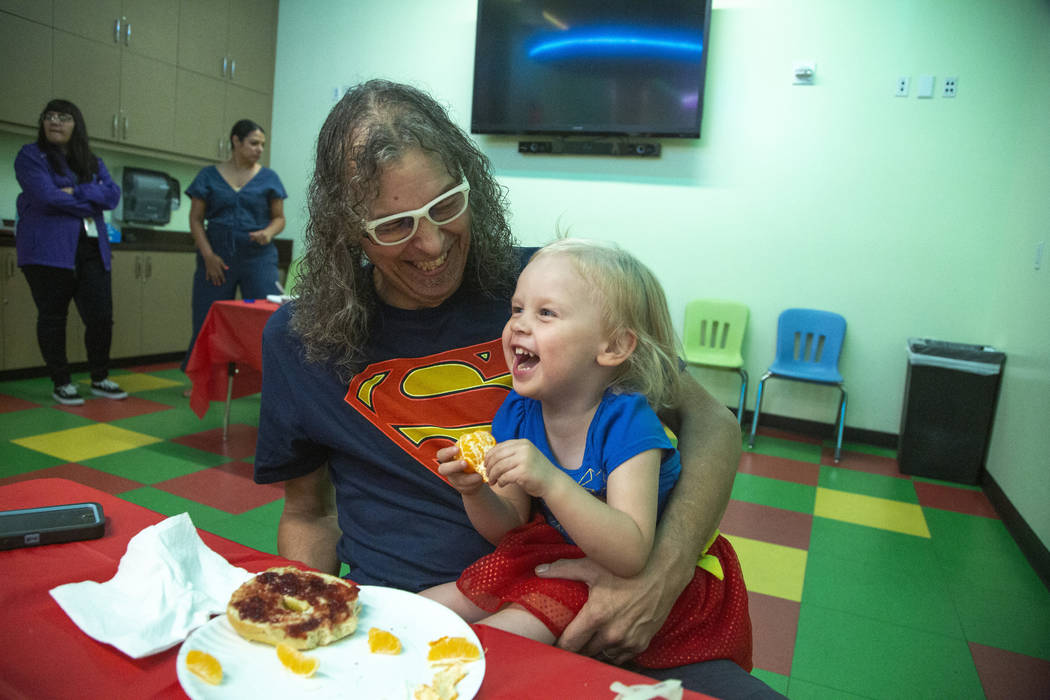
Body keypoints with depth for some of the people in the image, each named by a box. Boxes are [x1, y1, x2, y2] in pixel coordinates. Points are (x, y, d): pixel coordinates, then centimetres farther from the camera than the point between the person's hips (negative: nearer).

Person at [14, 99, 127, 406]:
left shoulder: (93, 162, 17)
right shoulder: (31, 155, 3)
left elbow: (113, 195, 1)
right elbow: (47, 196, -12)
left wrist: (76, 191, -12)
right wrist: (91, 204, -4)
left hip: (91, 249, 4)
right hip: (48, 249, -4)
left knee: (101, 316, 0)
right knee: (52, 317, 3)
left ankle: (100, 379, 15)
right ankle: (61, 383, 13)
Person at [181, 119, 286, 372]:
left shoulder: (268, 178, 8)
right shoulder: (209, 176, 7)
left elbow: (279, 218, 9)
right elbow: (196, 219, 6)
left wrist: (268, 233, -13)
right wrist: (208, 255, -6)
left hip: (258, 258, 0)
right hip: (217, 258, 1)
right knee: (207, 323, 3)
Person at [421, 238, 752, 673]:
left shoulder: (626, 422, -26)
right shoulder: (518, 412, -8)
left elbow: (631, 557, -34)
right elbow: (510, 529, 0)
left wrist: (552, 482, -46)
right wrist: (477, 495, -23)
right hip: (557, 554, 6)